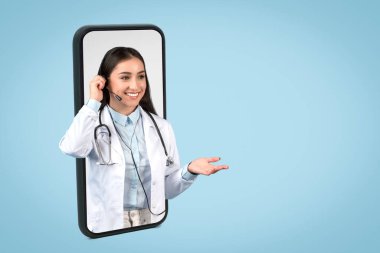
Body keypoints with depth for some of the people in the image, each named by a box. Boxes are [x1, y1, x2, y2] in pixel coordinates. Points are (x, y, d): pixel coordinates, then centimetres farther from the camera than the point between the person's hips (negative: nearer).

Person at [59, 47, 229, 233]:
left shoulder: (162, 127, 6)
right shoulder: (93, 123, -1)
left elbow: (167, 189, 11)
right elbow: (71, 148, -24)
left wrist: (189, 171, -8)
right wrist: (93, 103, -14)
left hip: (152, 225, 2)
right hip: (107, 227, -2)